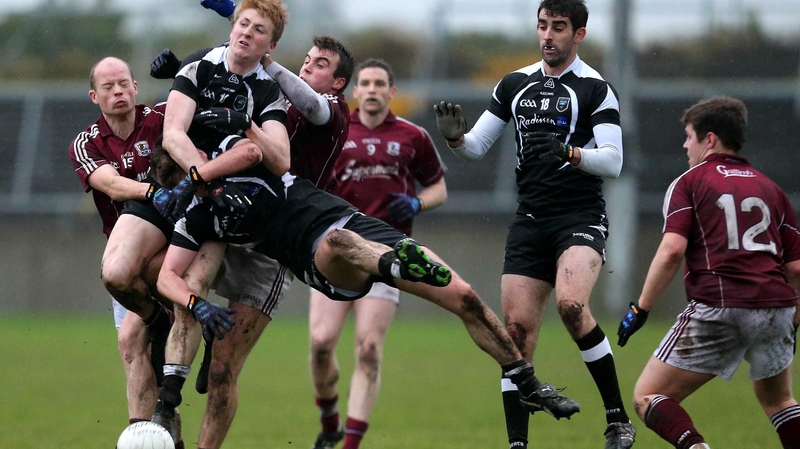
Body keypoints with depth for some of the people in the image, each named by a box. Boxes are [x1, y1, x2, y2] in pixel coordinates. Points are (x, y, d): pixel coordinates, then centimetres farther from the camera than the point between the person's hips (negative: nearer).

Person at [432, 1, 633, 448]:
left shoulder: (595, 88, -4)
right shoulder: (515, 84, 13)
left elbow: (612, 161, -10)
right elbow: (478, 147, 16)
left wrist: (570, 154, -28)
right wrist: (456, 138, -6)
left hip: (581, 217, -5)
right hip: (530, 221, 5)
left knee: (571, 303, -29)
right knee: (517, 327, -3)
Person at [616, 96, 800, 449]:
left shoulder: (689, 183, 7)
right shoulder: (769, 188, 20)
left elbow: (672, 250, -8)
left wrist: (640, 308, -4)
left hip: (717, 308, -5)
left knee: (648, 398, 3)